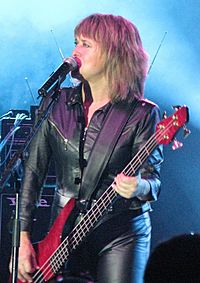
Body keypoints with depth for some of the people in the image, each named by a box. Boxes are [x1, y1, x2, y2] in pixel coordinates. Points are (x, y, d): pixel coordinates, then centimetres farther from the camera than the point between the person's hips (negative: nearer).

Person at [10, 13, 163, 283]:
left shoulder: (142, 114, -7)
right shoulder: (55, 104, 3)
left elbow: (153, 181, -8)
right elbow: (33, 170, 4)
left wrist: (138, 187, -32)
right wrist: (23, 237, -2)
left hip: (121, 235, -3)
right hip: (64, 230, 3)